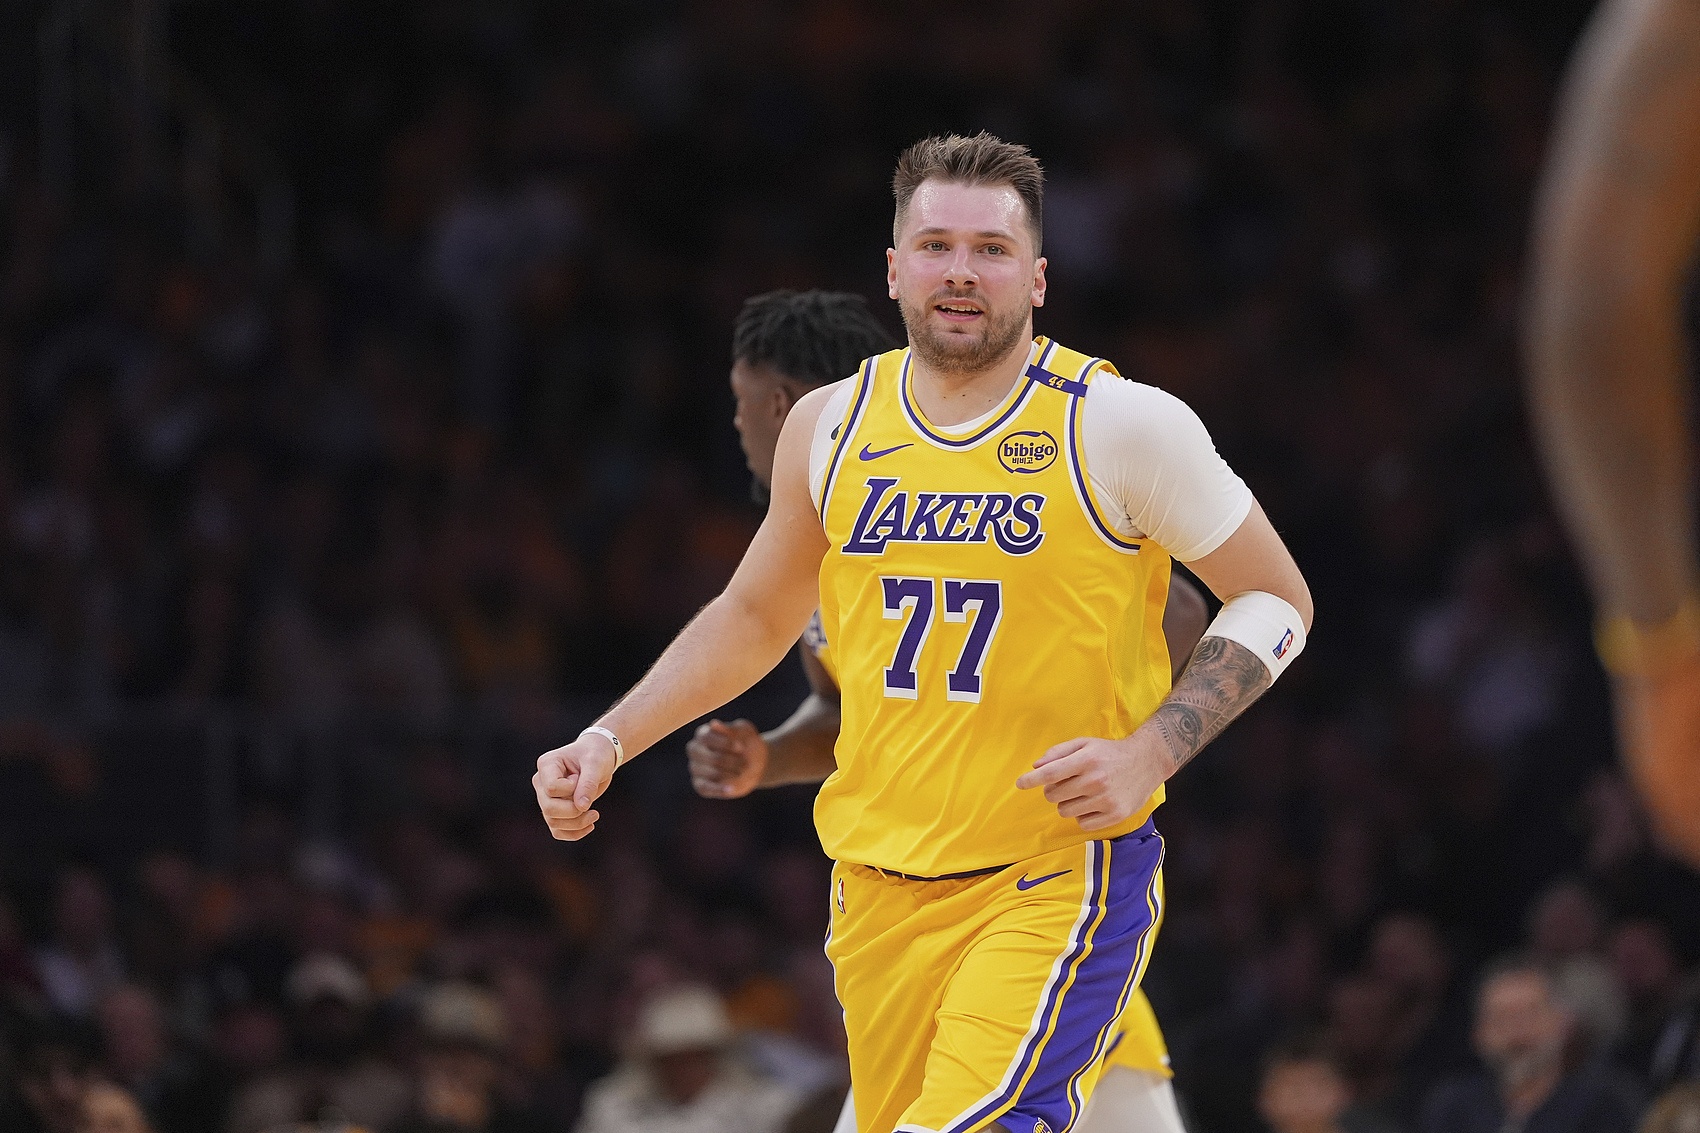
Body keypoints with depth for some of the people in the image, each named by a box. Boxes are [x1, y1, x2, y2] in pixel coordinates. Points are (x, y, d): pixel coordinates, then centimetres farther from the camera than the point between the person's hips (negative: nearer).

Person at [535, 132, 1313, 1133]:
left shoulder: (1118, 427, -7)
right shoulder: (831, 427, 7)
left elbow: (1277, 601, 0)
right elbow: (755, 617, 23)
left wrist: (1148, 755, -13)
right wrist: (608, 743, 12)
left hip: (1060, 877, -5)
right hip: (882, 887, 5)